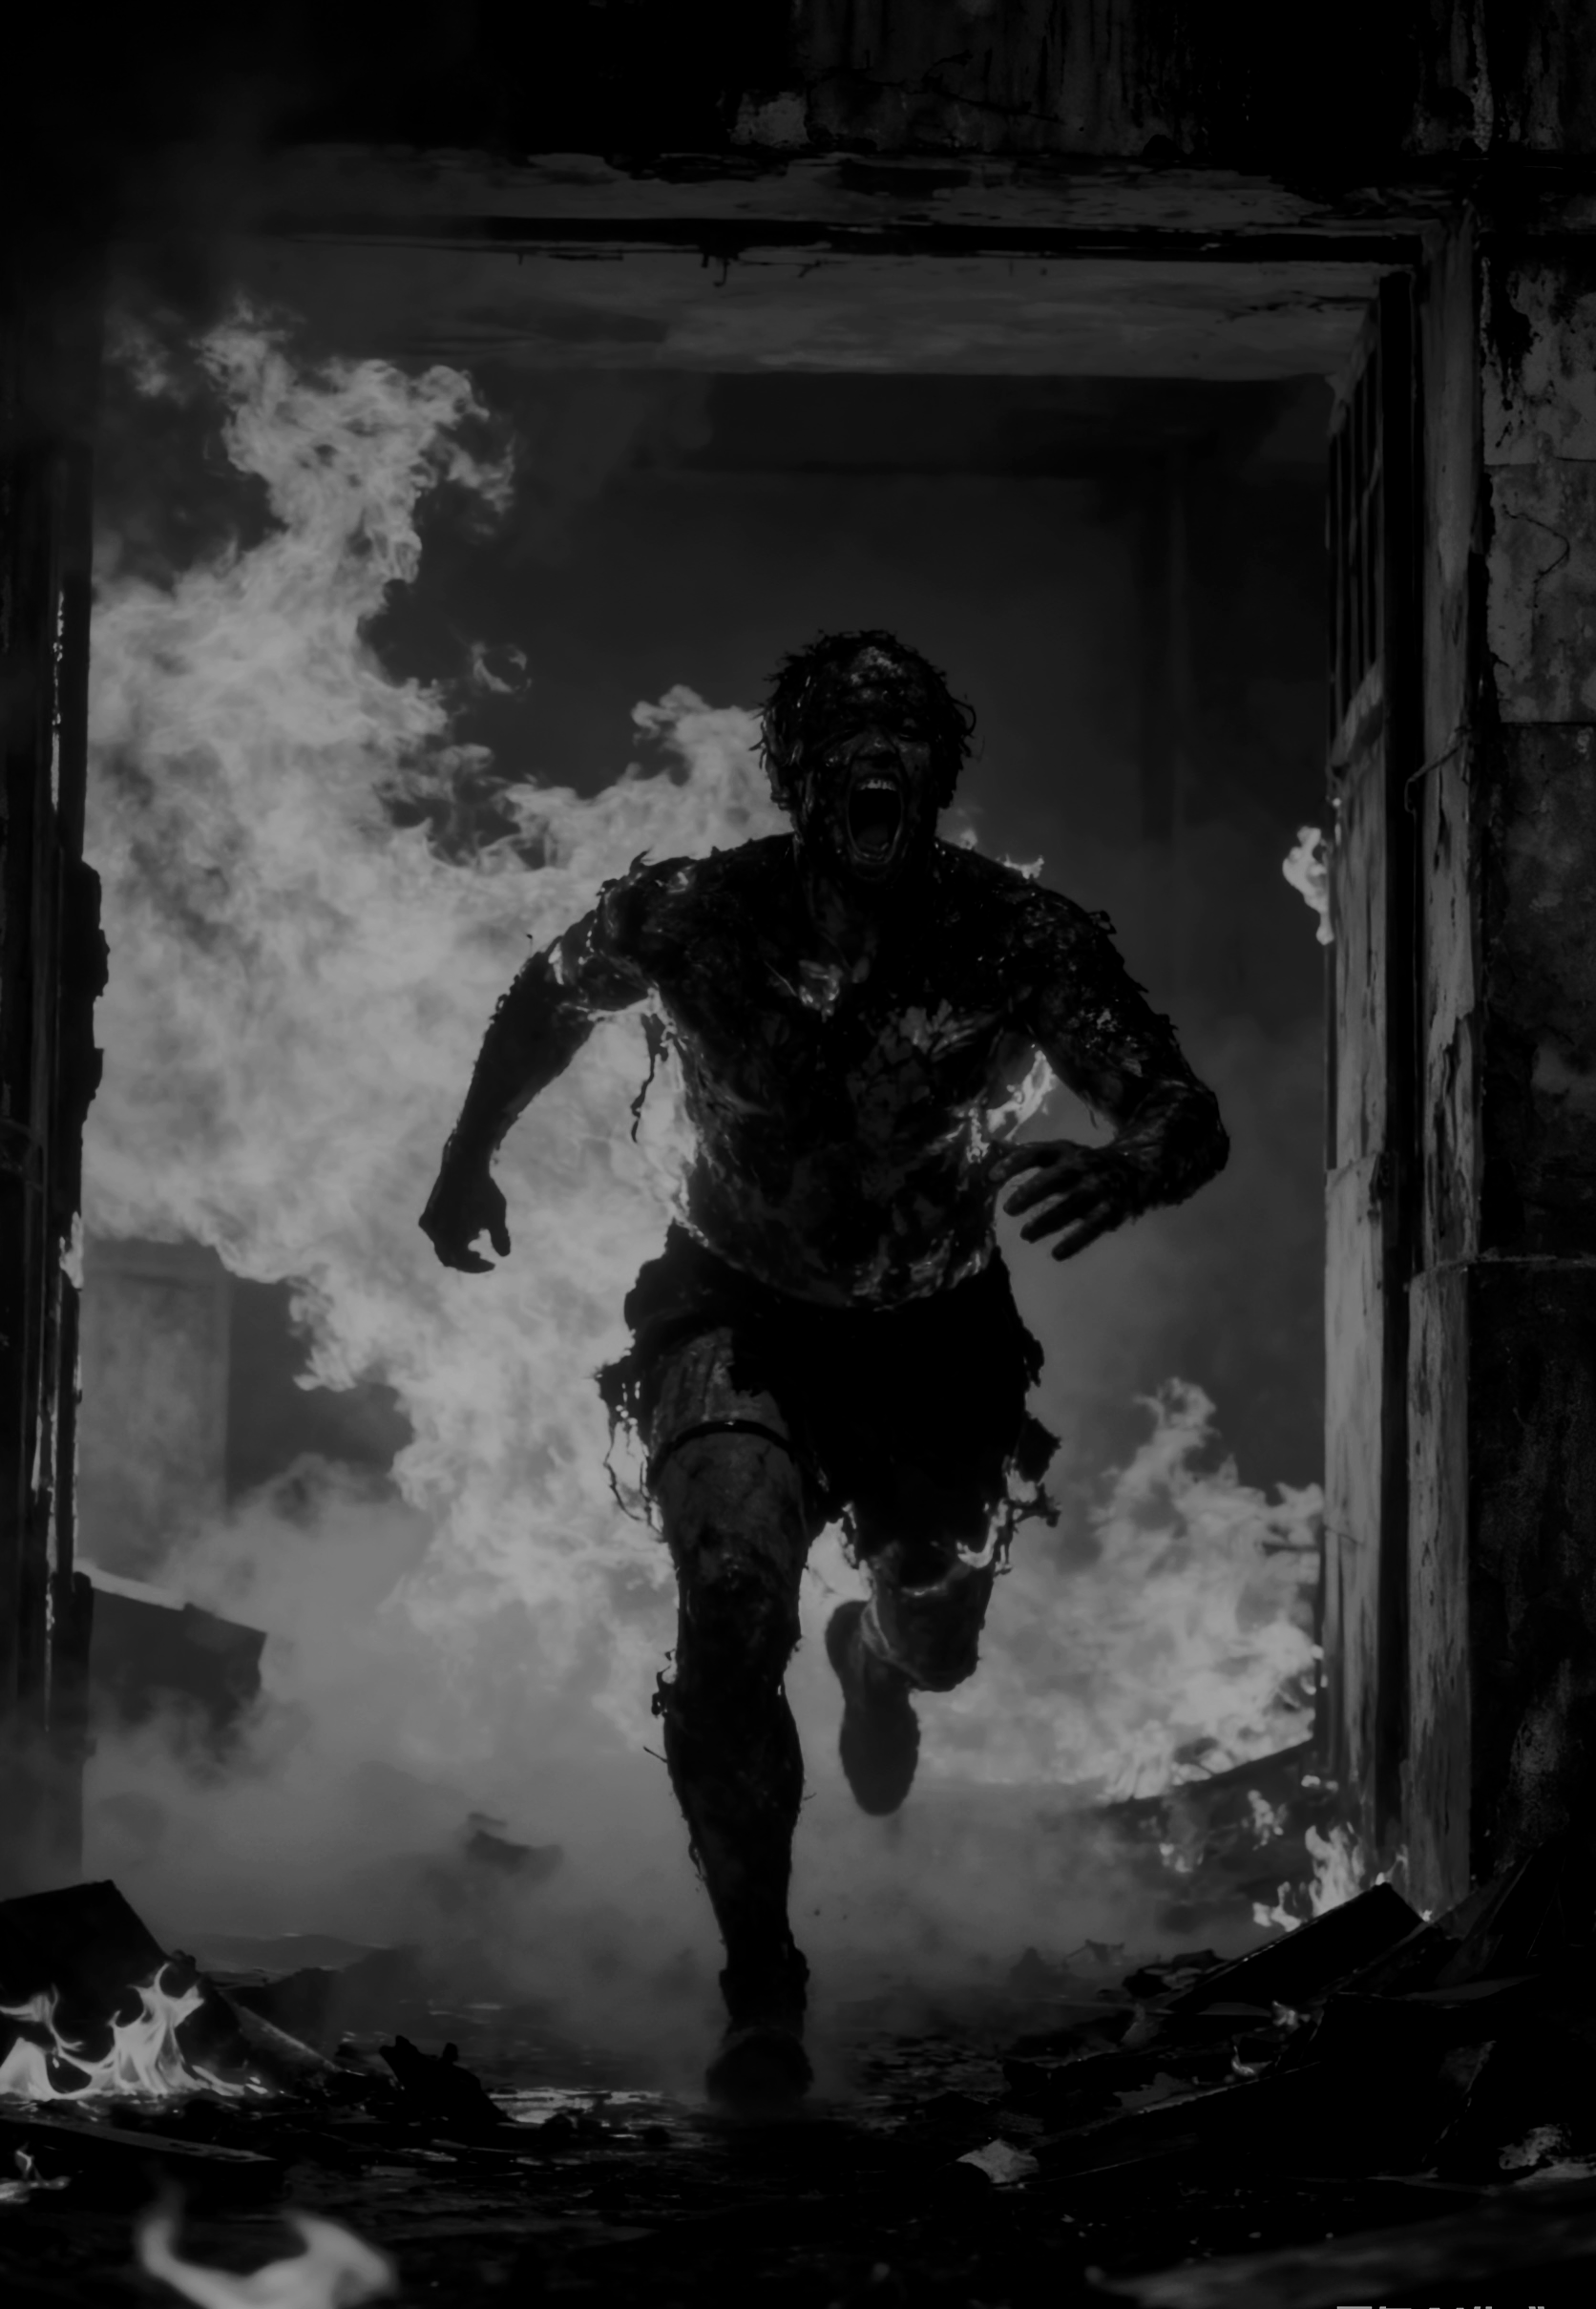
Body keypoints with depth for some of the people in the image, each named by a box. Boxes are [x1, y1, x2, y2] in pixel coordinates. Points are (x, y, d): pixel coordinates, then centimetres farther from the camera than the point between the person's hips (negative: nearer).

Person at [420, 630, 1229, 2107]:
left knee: (939, 1646, 11)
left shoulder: (1023, 939, -25)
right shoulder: (693, 915, -22)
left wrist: (1133, 1171, -53)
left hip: (937, 1328, 1)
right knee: (734, 1605, -25)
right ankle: (760, 1987, -10)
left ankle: (880, 1656, 55)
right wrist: (468, 1160, 2)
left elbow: (1191, 1118, -31)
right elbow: (550, 997, 0)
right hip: (737, 1309, -1)